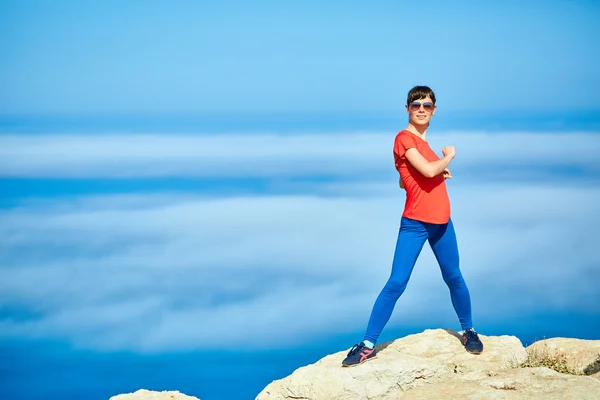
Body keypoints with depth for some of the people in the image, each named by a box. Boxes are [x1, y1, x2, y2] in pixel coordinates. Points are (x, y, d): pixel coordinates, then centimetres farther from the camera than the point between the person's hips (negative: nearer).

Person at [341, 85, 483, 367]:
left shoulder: (423, 141, 13)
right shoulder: (404, 138, -10)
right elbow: (428, 170, -22)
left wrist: (439, 170, 5)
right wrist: (448, 157, -3)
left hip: (441, 222, 7)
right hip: (414, 223, -7)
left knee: (454, 278, 16)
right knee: (396, 283, -10)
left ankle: (469, 331, 34)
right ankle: (368, 345, -4)